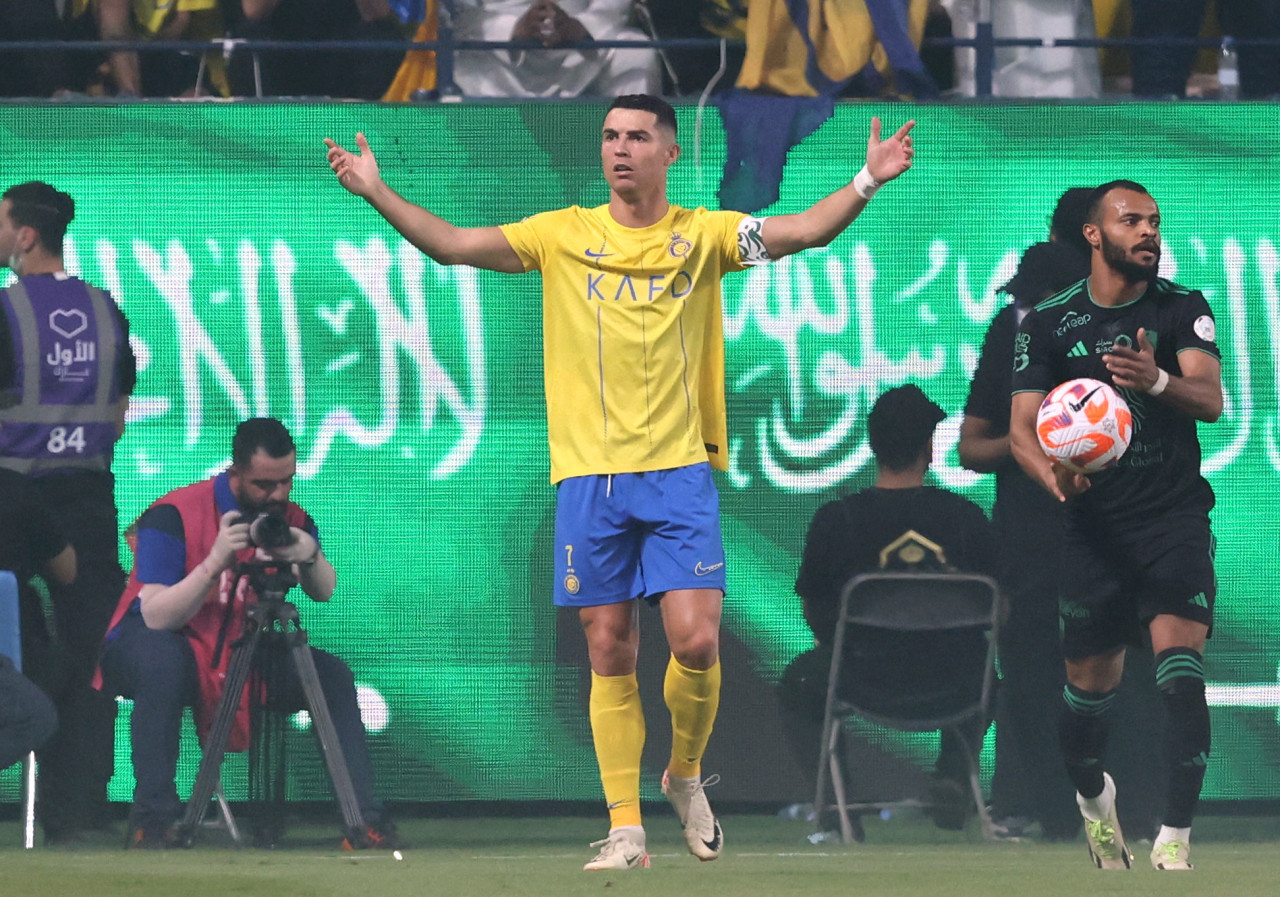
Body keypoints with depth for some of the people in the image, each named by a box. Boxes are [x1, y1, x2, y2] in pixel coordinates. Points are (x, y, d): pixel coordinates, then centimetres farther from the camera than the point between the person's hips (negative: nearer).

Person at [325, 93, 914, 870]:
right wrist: (378, 194, -7)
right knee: (611, 654, 1)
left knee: (697, 641, -11)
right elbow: (454, 246, 3)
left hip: (680, 471, -1)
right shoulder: (564, 235, 6)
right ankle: (626, 829, 6)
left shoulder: (703, 234, 4)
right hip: (589, 475, 1)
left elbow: (806, 230, -5)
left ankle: (686, 774, 17)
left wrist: (870, 181, -20)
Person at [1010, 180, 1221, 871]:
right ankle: (1092, 795, 39)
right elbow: (1022, 426, -1)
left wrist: (1157, 381, -38)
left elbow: (1210, 399, -15)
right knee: (1090, 684, 7)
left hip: (1175, 516, -1)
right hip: (1094, 522, 1)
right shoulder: (1048, 322, 2)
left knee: (1181, 670, -19)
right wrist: (1051, 472, -24)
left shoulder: (1183, 309, -1)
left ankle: (1175, 841, -18)